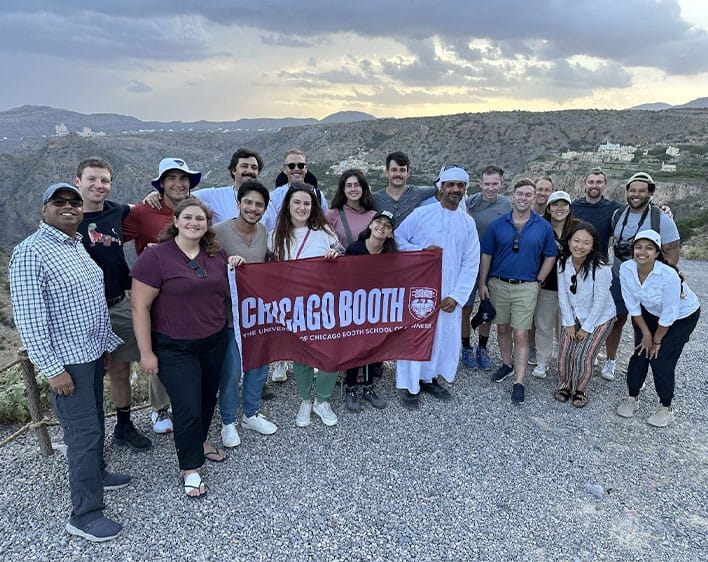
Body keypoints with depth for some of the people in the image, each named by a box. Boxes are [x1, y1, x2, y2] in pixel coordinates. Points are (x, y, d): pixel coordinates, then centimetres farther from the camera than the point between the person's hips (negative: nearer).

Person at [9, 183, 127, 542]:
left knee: (94, 422, 22)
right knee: (84, 431, -3)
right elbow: (28, 318, -20)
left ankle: (95, 475, 42)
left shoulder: (77, 244, 9)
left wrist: (109, 340, 16)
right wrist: (52, 369, -20)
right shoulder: (30, 252, -17)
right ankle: (84, 515, 11)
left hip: (92, 352, 8)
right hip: (68, 360, -8)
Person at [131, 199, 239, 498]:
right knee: (187, 407, -4)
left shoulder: (217, 254, 4)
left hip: (214, 341, 6)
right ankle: (190, 468, 18)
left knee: (207, 397, 18)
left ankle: (199, 441, 44)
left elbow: (225, 291, 20)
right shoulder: (155, 256, -13)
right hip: (174, 347, -5)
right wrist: (146, 352, -13)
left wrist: (235, 268, -1)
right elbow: (140, 307, -13)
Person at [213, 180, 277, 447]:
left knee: (259, 365, 16)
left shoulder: (266, 232, 2)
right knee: (231, 371, 3)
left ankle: (251, 414, 38)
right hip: (231, 313, -5)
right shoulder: (219, 231, -13)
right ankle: (228, 422, 26)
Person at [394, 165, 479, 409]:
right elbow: (397, 238, -1)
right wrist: (421, 251, -16)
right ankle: (409, 386, 14)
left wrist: (457, 296, -4)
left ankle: (429, 378, 31)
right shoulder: (422, 214, -2)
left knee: (444, 335, 10)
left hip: (449, 294, 4)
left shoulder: (468, 223, 8)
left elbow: (471, 263, 5)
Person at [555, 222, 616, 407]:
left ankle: (580, 390, 19)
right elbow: (563, 295, -5)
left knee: (583, 356, -8)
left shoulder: (601, 268, -26)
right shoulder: (563, 263, -11)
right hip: (574, 316, 4)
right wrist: (569, 323, -4)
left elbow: (600, 302, -20)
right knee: (565, 354, 2)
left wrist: (586, 328, -14)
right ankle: (566, 384, 28)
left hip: (599, 318, -4)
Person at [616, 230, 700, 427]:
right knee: (640, 353, 1)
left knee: (661, 359, -6)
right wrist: (646, 334, -6)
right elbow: (633, 305, -10)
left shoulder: (668, 276, -37)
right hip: (649, 312, 4)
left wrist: (657, 341, -13)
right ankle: (632, 398, 21)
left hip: (682, 316, -4)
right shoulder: (626, 269, -23)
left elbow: (669, 315, -26)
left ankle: (666, 408, 15)